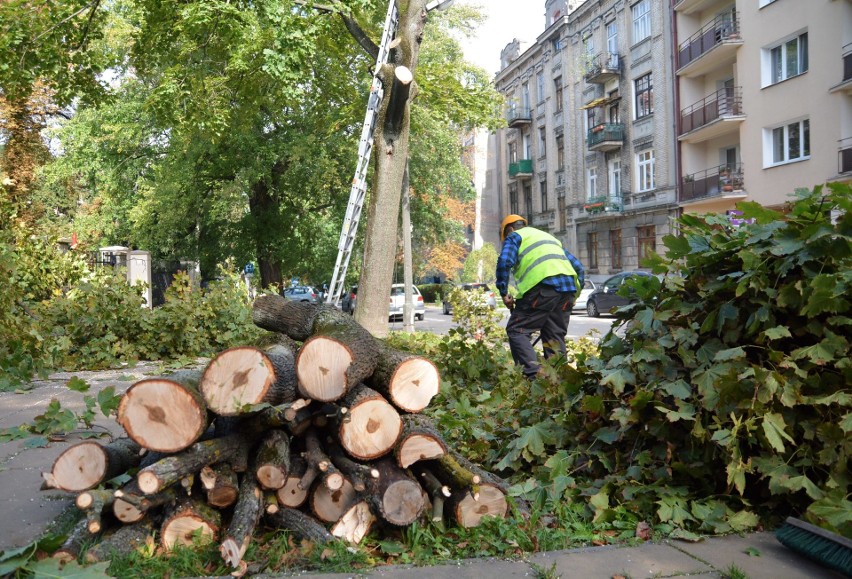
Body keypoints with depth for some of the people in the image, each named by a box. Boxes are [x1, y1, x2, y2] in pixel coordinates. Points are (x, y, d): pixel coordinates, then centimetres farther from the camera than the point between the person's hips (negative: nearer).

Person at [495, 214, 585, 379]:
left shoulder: (514, 236, 18)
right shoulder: (550, 238, 37)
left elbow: (504, 262, -4)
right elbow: (578, 267, 30)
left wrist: (503, 292, 3)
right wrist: (573, 296, 29)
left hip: (542, 286, -6)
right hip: (568, 288, 6)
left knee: (516, 330, -1)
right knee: (556, 337, 13)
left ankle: (534, 374, -17)